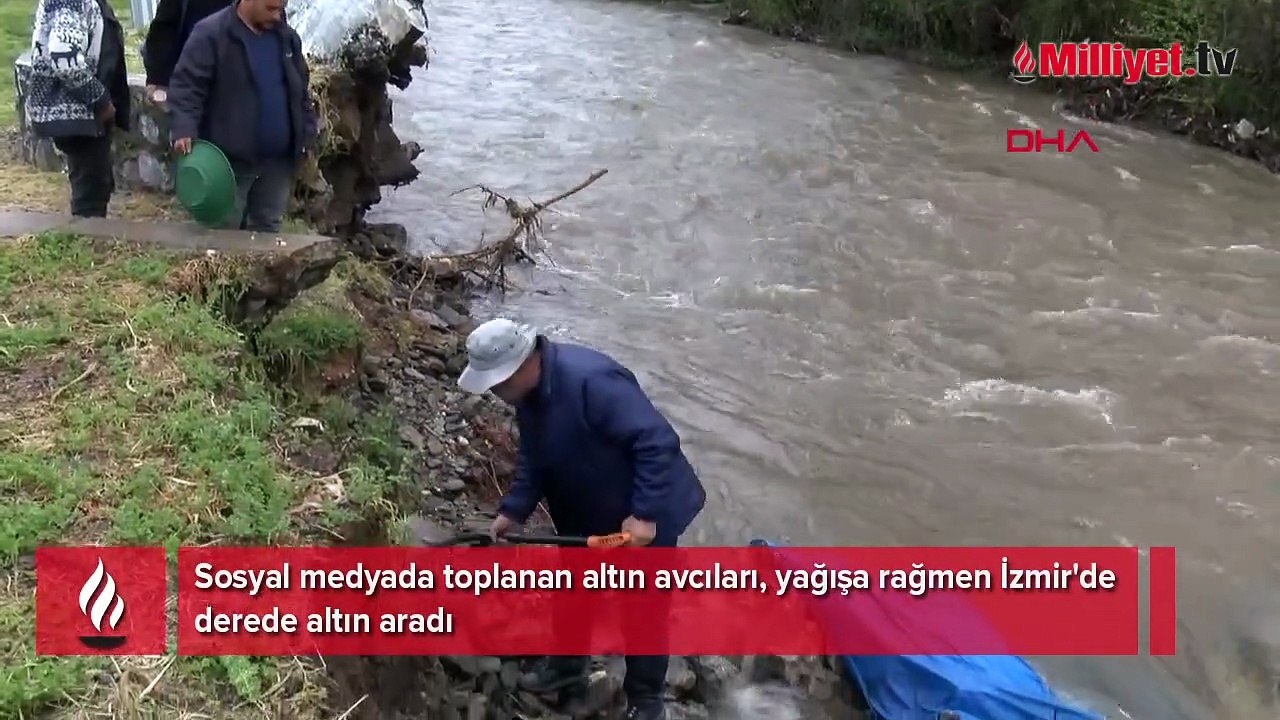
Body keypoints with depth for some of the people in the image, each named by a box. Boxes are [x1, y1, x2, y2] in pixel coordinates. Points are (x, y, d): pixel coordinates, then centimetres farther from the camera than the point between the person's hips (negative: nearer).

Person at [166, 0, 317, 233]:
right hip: (231, 157, -5)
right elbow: (186, 84, -13)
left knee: (268, 228, 13)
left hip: (278, 158, 5)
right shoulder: (211, 34, -9)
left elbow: (301, 91, 18)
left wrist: (307, 137, 10)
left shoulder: (287, 37, 10)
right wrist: (184, 130, -27)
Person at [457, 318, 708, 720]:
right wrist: (514, 510, -2)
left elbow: (658, 442, -36)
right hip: (585, 514, 8)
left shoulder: (591, 381, -37)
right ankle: (568, 663, 49)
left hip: (644, 516, -8)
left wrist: (644, 514, -34)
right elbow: (533, 458, 8)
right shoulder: (529, 392, -7)